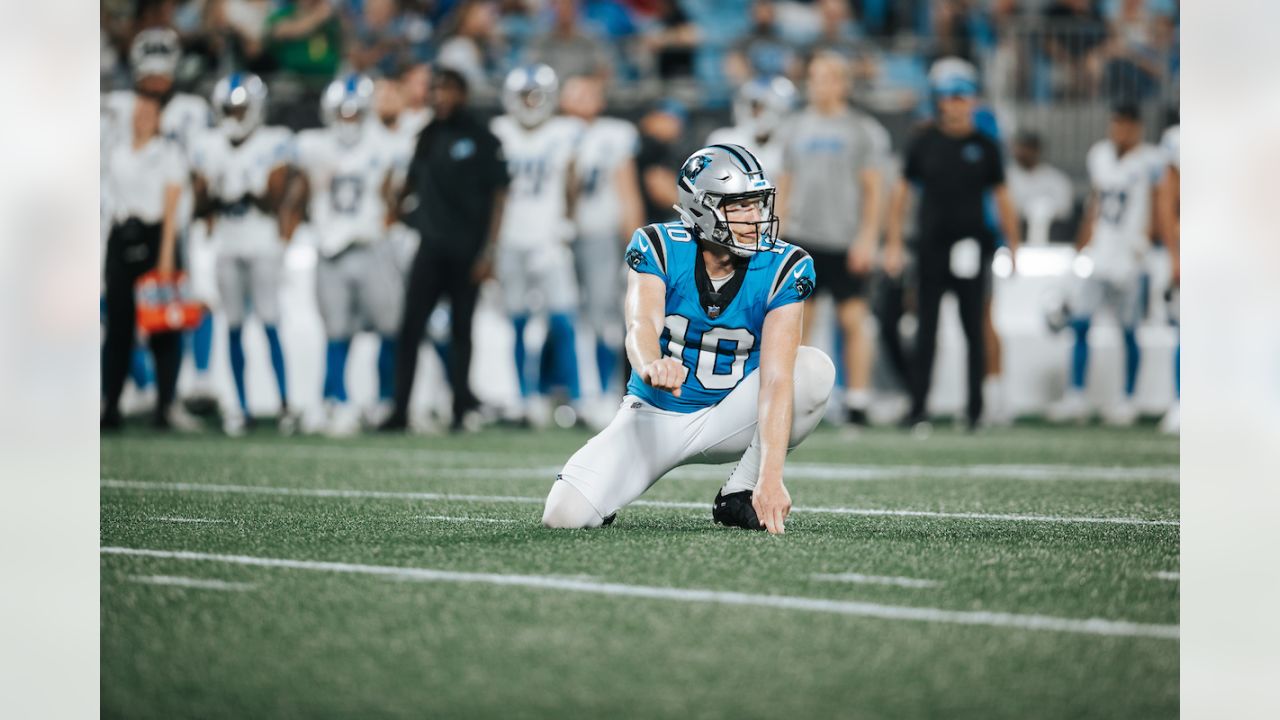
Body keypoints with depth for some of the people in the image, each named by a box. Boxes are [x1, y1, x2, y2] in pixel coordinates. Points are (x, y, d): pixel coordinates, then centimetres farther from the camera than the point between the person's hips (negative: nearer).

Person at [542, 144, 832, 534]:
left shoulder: (781, 268, -18)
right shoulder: (659, 249, -17)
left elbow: (776, 378, -28)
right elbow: (641, 325, -35)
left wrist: (770, 477, -41)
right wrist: (652, 366, -62)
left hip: (729, 418, 1)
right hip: (655, 417, -1)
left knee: (814, 369, -27)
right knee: (565, 515, -22)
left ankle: (741, 495, -12)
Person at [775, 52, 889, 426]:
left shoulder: (862, 130, 1)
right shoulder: (796, 128, 12)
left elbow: (873, 189, -1)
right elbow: (785, 184, 15)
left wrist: (867, 238, -10)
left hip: (846, 241, -3)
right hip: (802, 238, 3)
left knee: (853, 321, -2)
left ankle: (857, 402, 2)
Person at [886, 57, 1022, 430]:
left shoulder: (984, 146, 4)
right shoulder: (923, 142, 5)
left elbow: (1001, 197, 9)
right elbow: (902, 192, 10)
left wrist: (1013, 245, 7)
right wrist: (894, 242, 6)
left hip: (971, 247, 0)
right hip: (932, 247, 0)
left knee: (973, 328, 2)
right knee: (926, 329, 1)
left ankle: (975, 407, 8)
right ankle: (917, 407, 3)